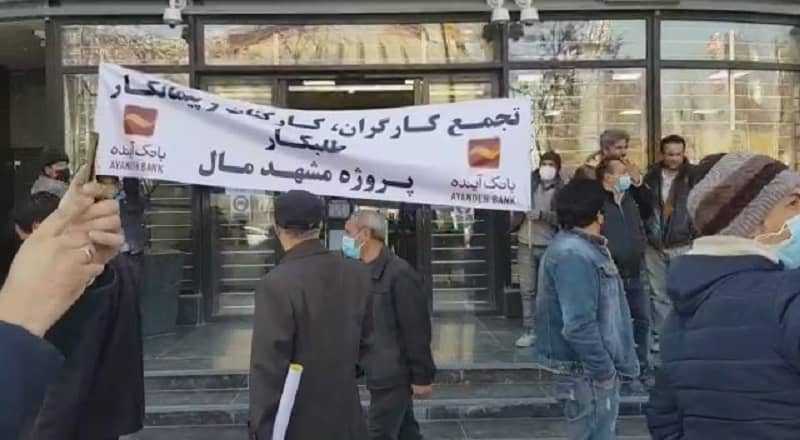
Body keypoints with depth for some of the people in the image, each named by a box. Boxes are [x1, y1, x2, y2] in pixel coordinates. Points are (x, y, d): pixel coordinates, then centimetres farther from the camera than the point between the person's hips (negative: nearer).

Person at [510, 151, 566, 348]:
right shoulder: (529, 181, 3)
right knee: (527, 290, 5)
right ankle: (529, 331, 12)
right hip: (526, 244, 2)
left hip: (550, 246, -2)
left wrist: (542, 215, -23)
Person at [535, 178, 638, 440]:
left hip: (595, 366, 10)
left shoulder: (584, 248, 11)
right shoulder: (573, 255, -23)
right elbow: (579, 325, -29)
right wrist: (604, 370, -20)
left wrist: (609, 365, 15)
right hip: (587, 371, -10)